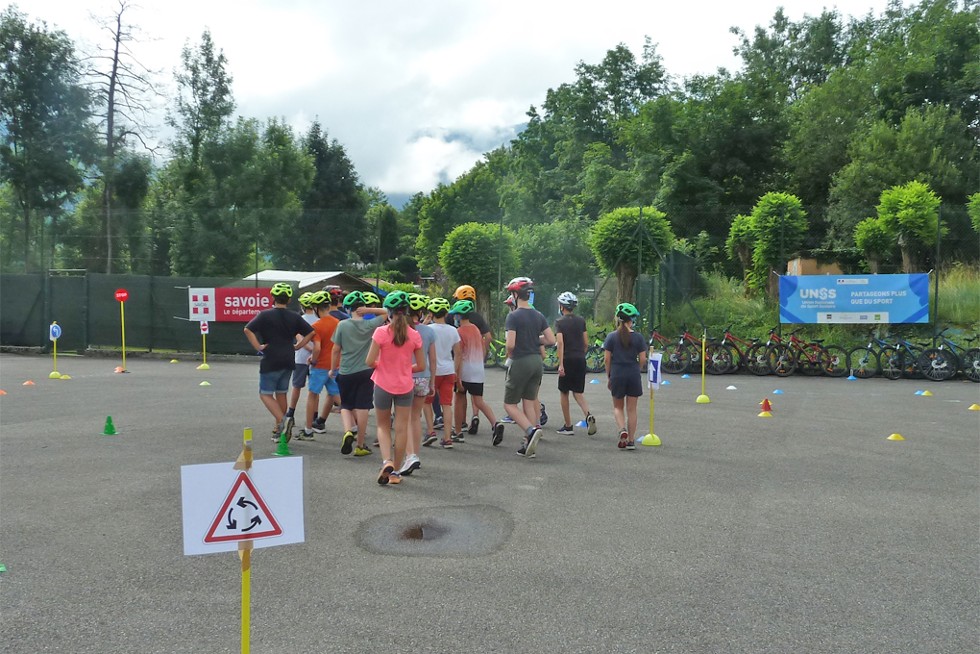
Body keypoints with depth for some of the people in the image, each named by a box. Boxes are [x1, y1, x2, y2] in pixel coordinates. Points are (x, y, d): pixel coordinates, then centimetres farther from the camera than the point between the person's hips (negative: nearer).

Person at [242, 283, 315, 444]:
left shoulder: (266, 315, -7)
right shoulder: (294, 317, 5)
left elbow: (248, 329, -17)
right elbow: (310, 332, 5)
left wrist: (258, 346, -11)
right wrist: (297, 346, 7)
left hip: (270, 361, -5)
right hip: (288, 361, 5)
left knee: (265, 394, 3)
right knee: (281, 394, 15)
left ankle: (282, 420, -19)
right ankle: (280, 430, 20)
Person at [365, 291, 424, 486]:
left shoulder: (381, 332, -12)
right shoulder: (414, 335, -4)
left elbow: (369, 361, -14)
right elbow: (421, 366, 0)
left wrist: (381, 365, 7)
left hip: (383, 384, -1)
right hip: (405, 386, 1)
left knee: (383, 426, 16)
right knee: (401, 428, 9)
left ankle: (387, 461, -6)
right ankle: (396, 471, 16)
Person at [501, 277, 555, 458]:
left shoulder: (513, 316, -12)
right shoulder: (538, 316, 7)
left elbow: (510, 344, -19)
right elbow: (551, 340, 6)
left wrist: (509, 356, 1)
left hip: (520, 362, -6)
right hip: (537, 361, 6)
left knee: (510, 404, 5)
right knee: (529, 402, 12)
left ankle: (531, 430, -17)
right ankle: (529, 445, 12)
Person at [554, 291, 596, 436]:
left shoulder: (559, 322, -6)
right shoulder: (581, 320, 8)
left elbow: (560, 343, -17)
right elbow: (586, 343, 8)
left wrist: (560, 364, -19)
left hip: (567, 360, -4)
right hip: (580, 360, 4)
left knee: (564, 393, 9)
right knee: (578, 393, 11)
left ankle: (568, 426, 13)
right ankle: (588, 415, -15)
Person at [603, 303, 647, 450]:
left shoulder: (612, 337, -4)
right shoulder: (638, 337, -3)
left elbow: (607, 359, -3)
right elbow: (642, 359, -3)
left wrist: (608, 377, 7)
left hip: (617, 375, 0)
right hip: (633, 375, 0)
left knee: (618, 407, 16)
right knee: (631, 409, 9)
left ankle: (622, 429, -10)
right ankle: (631, 441, 11)